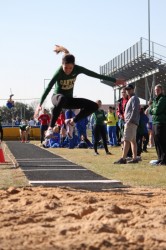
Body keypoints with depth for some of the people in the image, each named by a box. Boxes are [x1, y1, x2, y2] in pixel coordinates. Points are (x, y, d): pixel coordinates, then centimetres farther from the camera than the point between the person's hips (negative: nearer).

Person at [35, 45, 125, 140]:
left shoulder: (77, 69, -13)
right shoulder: (59, 72, -24)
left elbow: (96, 75, -8)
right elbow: (48, 87, -25)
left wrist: (114, 80, -4)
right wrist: (40, 104, -30)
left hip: (69, 99, 5)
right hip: (57, 97, -5)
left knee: (94, 106, -11)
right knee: (62, 98, -43)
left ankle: (71, 121, 3)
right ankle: (50, 128, -39)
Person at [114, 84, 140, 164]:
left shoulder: (134, 98, -7)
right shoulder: (130, 99, 23)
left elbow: (135, 110, -18)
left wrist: (130, 120, -23)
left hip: (131, 123, -11)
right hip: (129, 122, 11)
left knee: (126, 140, -14)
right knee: (133, 140, 8)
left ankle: (123, 159, -18)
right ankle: (134, 158, 9)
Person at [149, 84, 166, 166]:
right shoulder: (155, 100, 20)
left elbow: (157, 110, -16)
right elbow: (150, 111, 15)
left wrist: (153, 110, 3)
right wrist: (154, 110, -3)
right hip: (155, 122, 9)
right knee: (157, 142, 9)